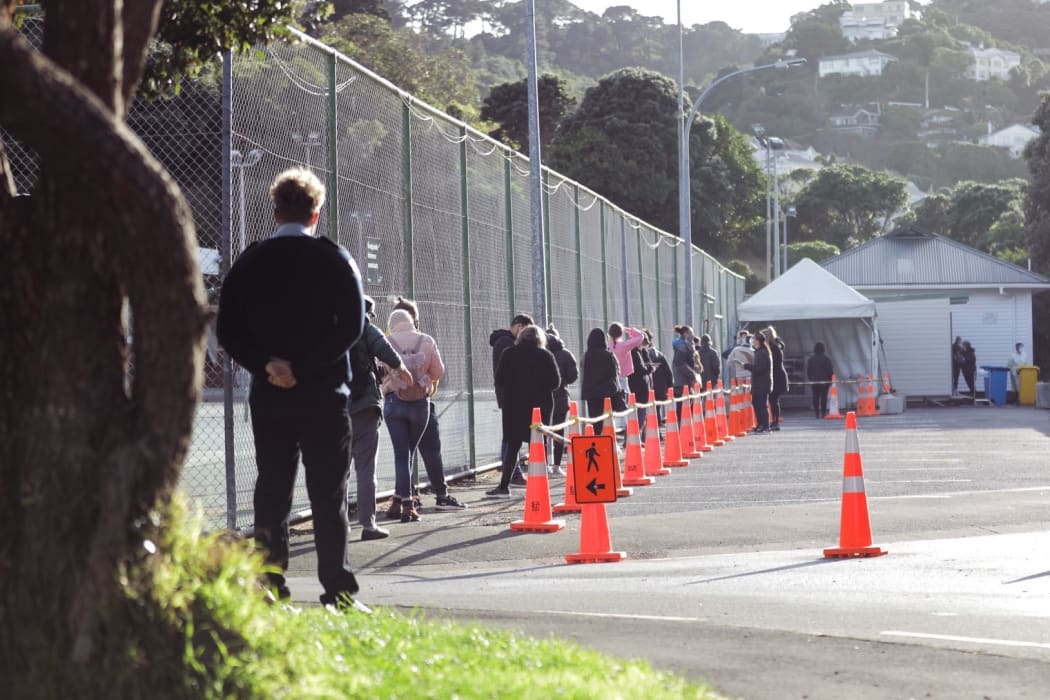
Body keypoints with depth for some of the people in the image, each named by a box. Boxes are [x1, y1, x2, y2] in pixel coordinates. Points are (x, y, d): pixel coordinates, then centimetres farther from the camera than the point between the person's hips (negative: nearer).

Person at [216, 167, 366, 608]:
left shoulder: (250, 262, 6)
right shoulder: (333, 259, -2)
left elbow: (228, 331, 1)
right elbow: (351, 326, -11)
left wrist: (266, 365, -6)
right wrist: (304, 367, -11)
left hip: (268, 397, 3)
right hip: (324, 395, -3)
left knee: (271, 492, 8)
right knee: (329, 496, -1)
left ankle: (269, 589, 7)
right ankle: (338, 592, -4)